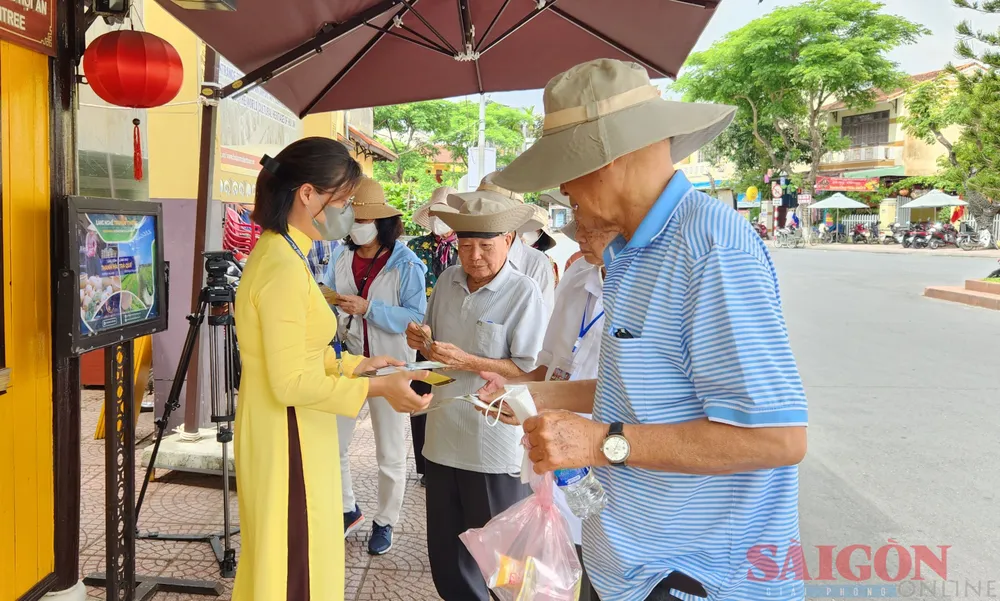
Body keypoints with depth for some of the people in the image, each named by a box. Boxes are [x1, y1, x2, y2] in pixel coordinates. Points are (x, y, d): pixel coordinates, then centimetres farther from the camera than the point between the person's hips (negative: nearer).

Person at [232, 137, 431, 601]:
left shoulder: (275, 252, 8)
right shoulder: (285, 267, -23)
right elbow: (290, 383, -23)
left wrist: (353, 365, 10)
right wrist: (376, 388, -22)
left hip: (283, 431, 10)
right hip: (286, 438, -10)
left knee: (279, 558, 22)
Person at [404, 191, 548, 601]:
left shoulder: (524, 293, -12)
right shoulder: (447, 281, 5)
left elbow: (531, 370, -16)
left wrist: (467, 362, -21)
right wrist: (422, 341, -5)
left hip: (496, 448, -5)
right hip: (444, 437, 6)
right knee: (444, 552, 19)